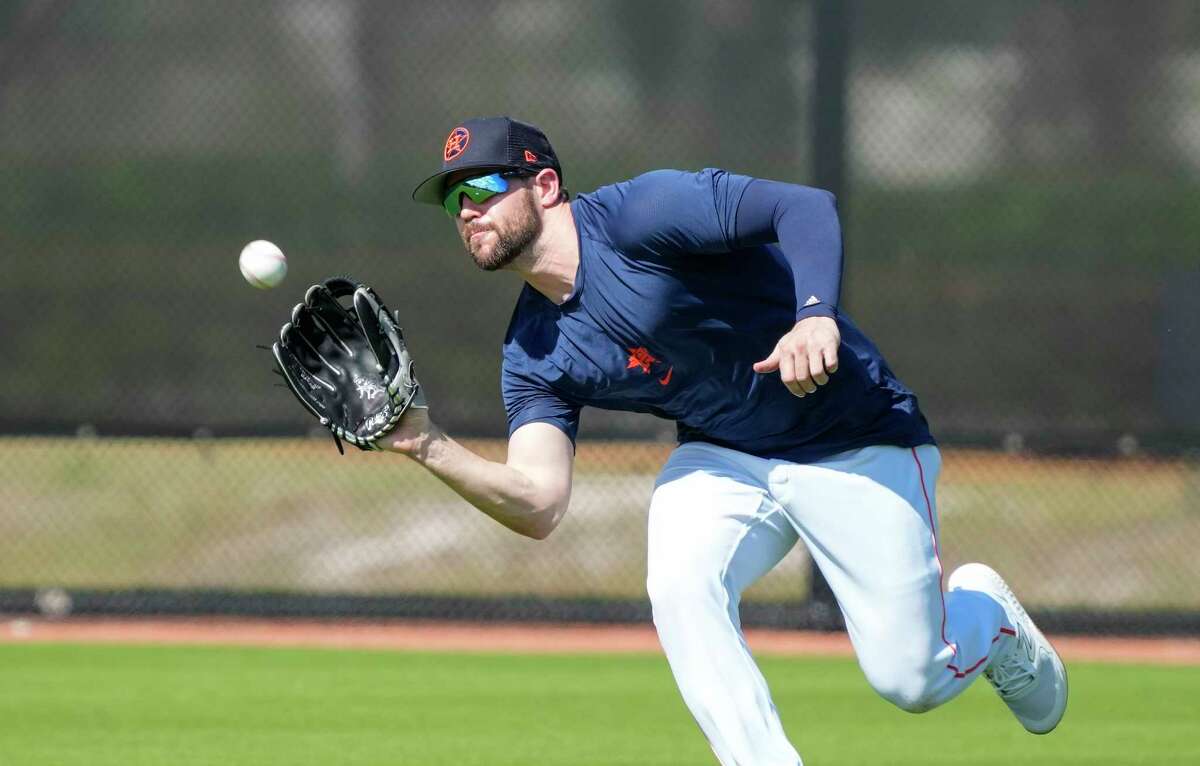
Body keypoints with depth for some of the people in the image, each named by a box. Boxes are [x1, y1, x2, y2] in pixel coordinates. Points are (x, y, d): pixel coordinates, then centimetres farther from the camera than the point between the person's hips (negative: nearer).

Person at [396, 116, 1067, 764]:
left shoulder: (638, 216, -23)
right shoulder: (533, 355, -3)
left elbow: (806, 207, -30)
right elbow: (538, 505, -13)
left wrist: (815, 313, -47)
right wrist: (429, 446, -27)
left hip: (856, 443, -5)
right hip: (722, 461, 5)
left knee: (911, 681, -6)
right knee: (679, 583, -26)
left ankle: (985, 614, 30)